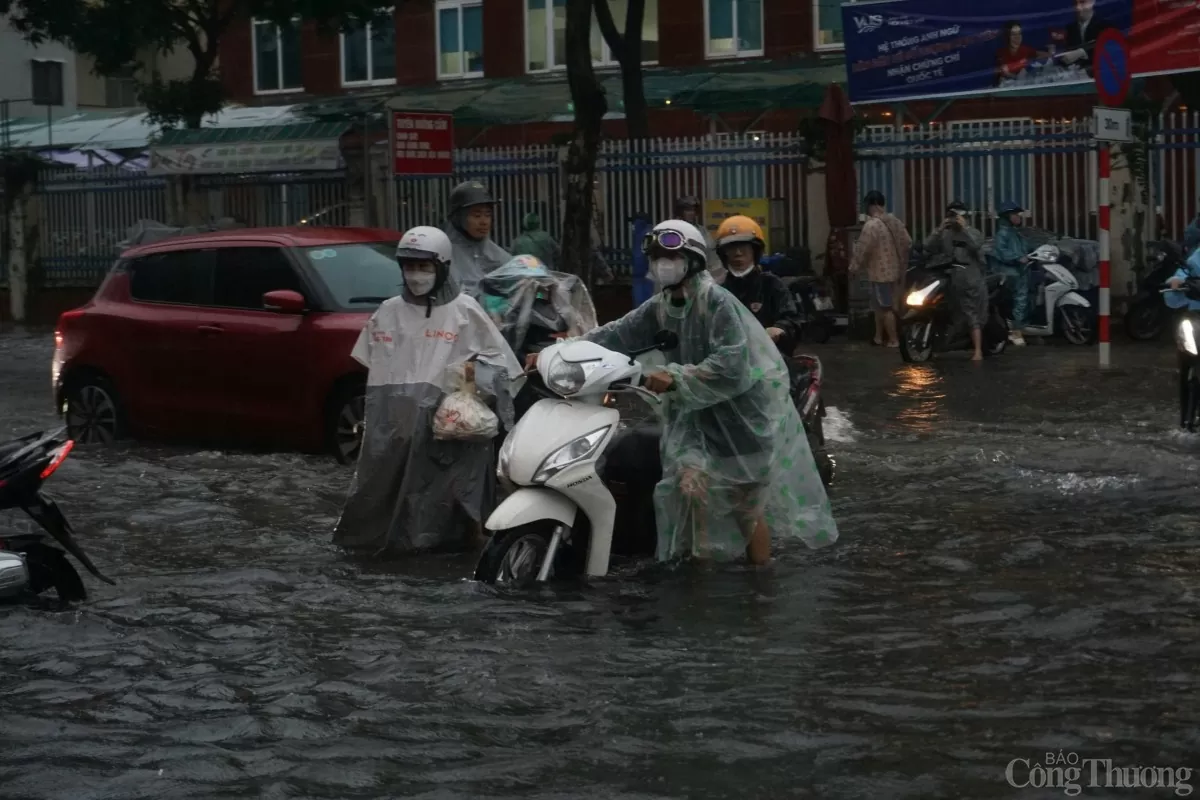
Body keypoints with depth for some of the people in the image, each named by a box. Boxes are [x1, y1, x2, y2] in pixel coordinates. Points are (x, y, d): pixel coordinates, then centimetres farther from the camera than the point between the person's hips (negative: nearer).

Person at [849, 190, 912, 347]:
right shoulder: (896, 222, 4)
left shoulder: (871, 225, -19)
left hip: (880, 272, -8)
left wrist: (854, 266, -4)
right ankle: (879, 336, 25)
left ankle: (893, 340, 4)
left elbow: (862, 249, -18)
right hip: (895, 270, 8)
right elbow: (908, 243, 10)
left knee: (886, 307, 0)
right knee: (879, 305, 18)